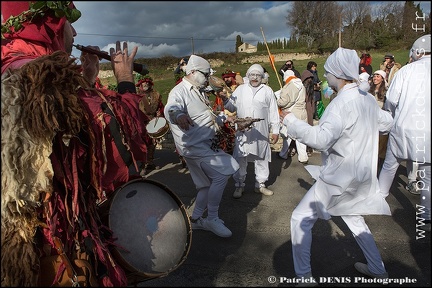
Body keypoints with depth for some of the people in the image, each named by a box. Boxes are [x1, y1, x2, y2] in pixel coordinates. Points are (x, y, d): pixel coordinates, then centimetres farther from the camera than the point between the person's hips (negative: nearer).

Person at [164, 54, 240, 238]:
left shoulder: (199, 92, 18)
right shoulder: (180, 91, -12)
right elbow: (171, 107, -37)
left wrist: (225, 118, 13)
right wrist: (179, 115, -59)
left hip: (206, 145, 10)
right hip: (194, 145, -10)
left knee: (208, 184, 14)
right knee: (222, 173, -17)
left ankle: (196, 219, 28)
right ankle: (212, 219, -2)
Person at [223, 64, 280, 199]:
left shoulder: (267, 90, 7)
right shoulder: (240, 89, 8)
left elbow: (273, 112, 6)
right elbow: (231, 107, 7)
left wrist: (275, 130, 3)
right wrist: (225, 99, -13)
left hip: (261, 132, 0)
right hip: (242, 132, 0)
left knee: (261, 158, 10)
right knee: (240, 158, 3)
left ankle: (260, 184, 26)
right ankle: (239, 185, 18)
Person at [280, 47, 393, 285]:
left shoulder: (343, 102, -22)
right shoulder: (367, 98, 5)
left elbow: (322, 139, -34)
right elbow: (386, 123, 20)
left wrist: (291, 121, -25)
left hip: (340, 177, -9)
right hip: (362, 174, 9)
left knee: (301, 219, 1)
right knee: (354, 218, 28)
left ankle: (304, 277, 10)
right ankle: (377, 268, 42)